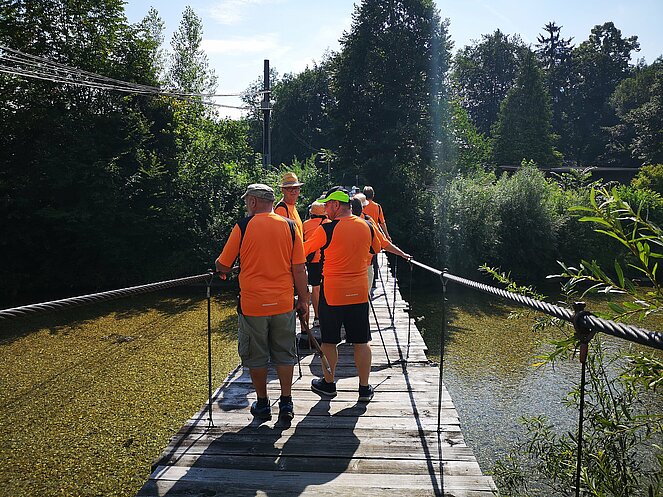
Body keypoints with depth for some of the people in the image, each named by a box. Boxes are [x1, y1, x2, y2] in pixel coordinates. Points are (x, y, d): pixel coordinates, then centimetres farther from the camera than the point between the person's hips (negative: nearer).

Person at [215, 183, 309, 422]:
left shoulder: (243, 226, -7)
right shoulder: (290, 226, -1)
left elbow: (223, 265, -2)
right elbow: (299, 269, -1)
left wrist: (218, 269, 21)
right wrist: (303, 299, 8)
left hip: (252, 304, -2)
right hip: (283, 303, 2)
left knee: (256, 357, 13)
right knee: (284, 354, 15)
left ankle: (262, 404, 23)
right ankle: (286, 403, 19)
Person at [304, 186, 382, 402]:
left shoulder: (327, 229, -14)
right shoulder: (367, 226, 0)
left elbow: (305, 249, -1)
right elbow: (376, 249, 18)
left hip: (332, 293, -4)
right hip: (359, 293, 4)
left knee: (329, 342, 12)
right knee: (361, 342, 11)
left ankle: (328, 383, 25)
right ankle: (365, 388, 18)